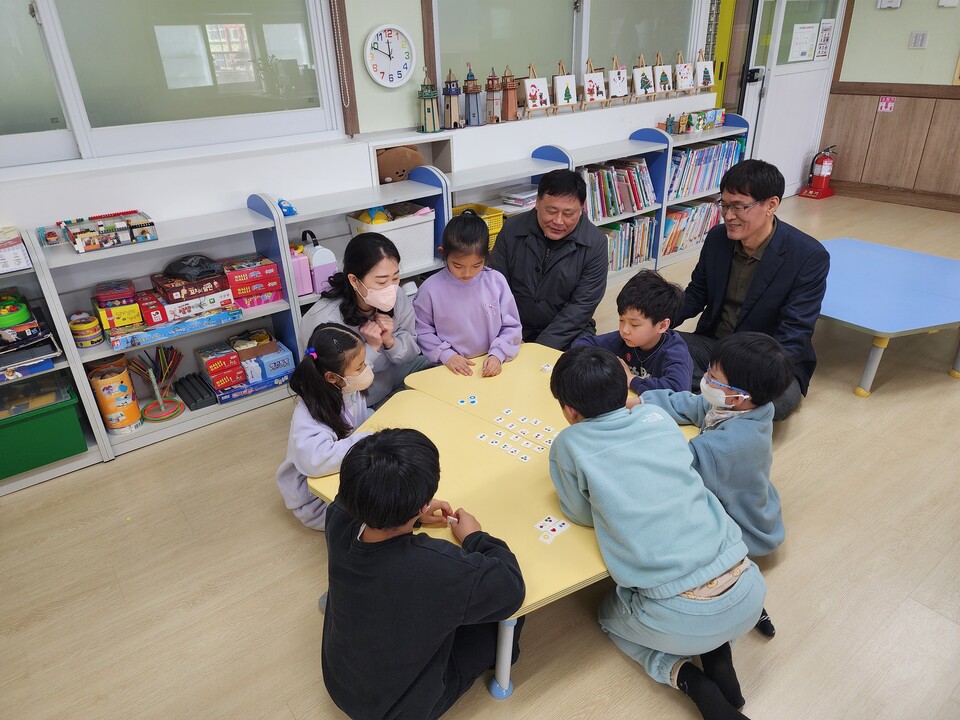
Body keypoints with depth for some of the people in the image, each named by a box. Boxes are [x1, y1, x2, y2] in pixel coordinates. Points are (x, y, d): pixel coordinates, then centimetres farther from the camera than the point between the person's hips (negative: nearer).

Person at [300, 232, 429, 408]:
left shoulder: (398, 299, -16)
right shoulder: (325, 321, -31)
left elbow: (411, 353, -2)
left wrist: (390, 340, -24)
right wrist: (372, 347, -30)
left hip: (392, 371, 6)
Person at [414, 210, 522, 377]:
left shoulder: (497, 282, -1)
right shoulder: (431, 288, -5)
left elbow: (511, 326, 5)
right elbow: (421, 331, 2)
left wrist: (497, 354, -8)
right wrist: (446, 355, -8)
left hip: (491, 368, 2)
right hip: (450, 369, -2)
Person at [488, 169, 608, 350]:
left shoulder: (595, 244, -11)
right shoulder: (512, 229, -6)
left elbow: (581, 306, -13)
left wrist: (540, 350, -22)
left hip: (569, 331, 0)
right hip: (515, 329, 0)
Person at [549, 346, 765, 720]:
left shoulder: (569, 443, -7)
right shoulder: (657, 416, 5)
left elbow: (581, 514, 6)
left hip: (681, 617, -4)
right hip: (748, 591, 4)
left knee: (611, 616, 31)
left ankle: (687, 679, 10)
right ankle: (718, 659, 19)